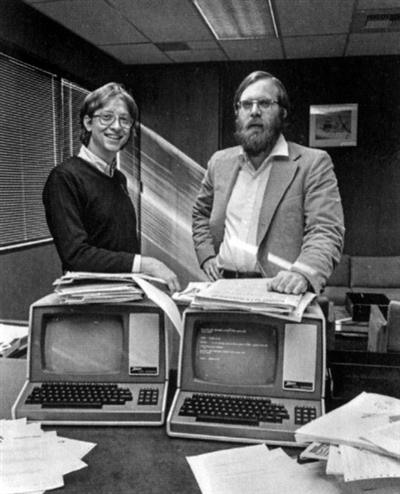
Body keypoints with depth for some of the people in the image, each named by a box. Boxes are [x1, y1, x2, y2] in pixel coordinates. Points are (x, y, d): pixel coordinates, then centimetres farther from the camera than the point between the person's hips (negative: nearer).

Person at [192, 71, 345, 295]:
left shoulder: (313, 163, 0)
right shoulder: (219, 162, 14)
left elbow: (327, 232, -8)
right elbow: (201, 214, 26)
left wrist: (302, 274, -25)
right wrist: (207, 256, 10)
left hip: (280, 293, -3)